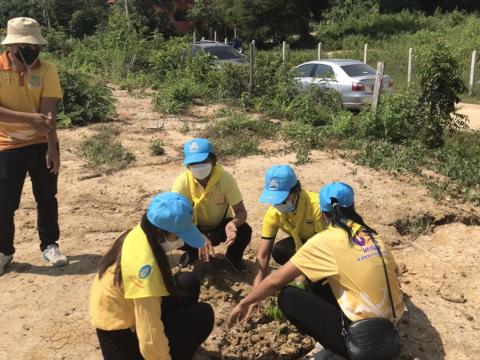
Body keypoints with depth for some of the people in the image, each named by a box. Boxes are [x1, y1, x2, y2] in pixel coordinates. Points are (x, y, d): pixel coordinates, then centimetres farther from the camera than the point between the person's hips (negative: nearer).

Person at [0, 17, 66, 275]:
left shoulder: (46, 70, -7)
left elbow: (48, 111, -13)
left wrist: (52, 148, -19)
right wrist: (29, 117, -29)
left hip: (41, 143, 1)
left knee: (46, 197, 8)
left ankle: (49, 246, 24)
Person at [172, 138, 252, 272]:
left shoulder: (225, 178, -27)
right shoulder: (182, 181, -26)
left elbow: (241, 211, -25)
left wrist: (233, 224, -51)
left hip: (221, 225, -1)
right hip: (196, 228, 1)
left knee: (244, 231, -31)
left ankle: (233, 255, 7)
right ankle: (192, 253, 10)